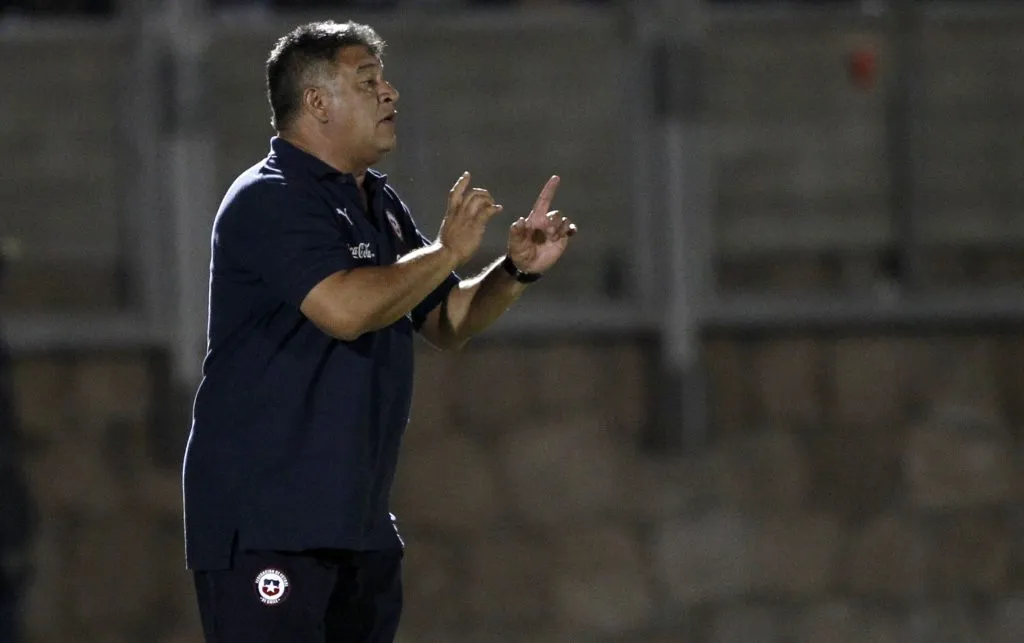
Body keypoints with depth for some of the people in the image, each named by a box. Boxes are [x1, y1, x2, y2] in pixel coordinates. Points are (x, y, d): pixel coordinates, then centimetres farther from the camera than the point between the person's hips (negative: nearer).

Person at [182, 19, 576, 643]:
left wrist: (518, 269, 6)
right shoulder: (270, 200, -12)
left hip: (358, 520, 10)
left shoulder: (380, 205, 17)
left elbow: (447, 322, 23)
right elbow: (346, 308, -26)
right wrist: (447, 251, -14)